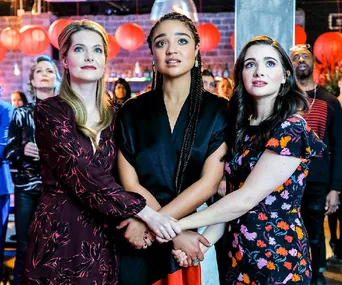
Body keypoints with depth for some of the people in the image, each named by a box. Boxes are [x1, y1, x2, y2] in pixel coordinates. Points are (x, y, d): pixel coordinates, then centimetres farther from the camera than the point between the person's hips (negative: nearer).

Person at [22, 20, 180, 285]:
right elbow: (85, 174, -20)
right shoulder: (50, 111, -8)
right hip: (59, 236, -4)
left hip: (103, 238, 4)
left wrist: (135, 220, -12)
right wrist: (145, 212, -26)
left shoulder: (116, 114, 6)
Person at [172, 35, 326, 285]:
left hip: (278, 258, -6)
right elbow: (231, 197, 4)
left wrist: (178, 224, -18)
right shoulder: (243, 128, 6)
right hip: (239, 253, 6)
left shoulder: (292, 129, -16)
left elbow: (246, 199, -22)